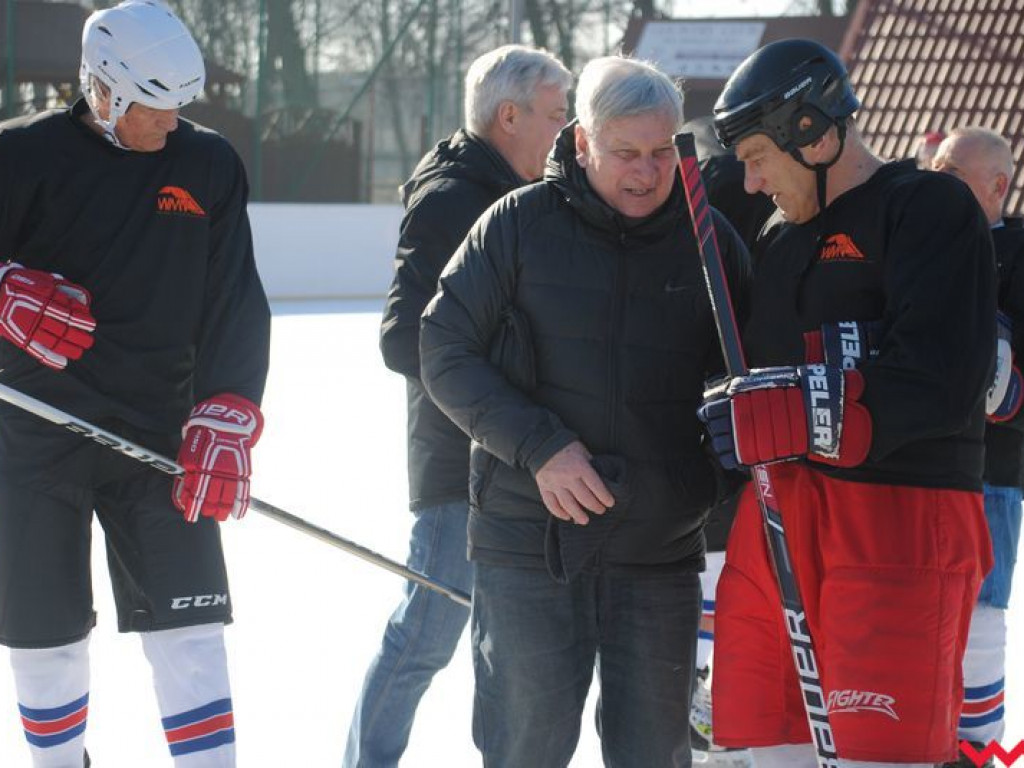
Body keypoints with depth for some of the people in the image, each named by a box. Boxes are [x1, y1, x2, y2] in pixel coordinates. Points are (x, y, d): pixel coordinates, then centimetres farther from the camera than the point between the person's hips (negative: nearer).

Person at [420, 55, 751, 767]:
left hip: (661, 549, 2)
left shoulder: (711, 240, 3)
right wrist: (539, 448, -14)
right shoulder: (520, 224, -4)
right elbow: (446, 353, -3)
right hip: (529, 541, -2)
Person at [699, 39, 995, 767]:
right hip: (777, 518, 8)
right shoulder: (781, 237, 20)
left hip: (899, 522, -8)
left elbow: (939, 382, -18)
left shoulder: (928, 207, -6)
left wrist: (783, 412, -19)